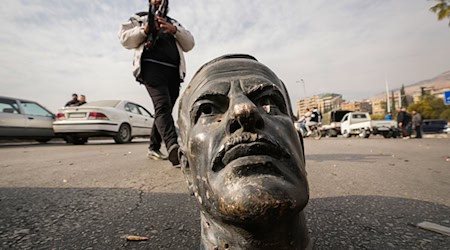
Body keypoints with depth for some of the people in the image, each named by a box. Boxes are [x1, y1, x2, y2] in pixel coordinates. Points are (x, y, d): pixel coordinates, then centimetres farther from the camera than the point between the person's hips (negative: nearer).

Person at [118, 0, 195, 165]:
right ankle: (173, 148, -42)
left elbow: (189, 44, 17)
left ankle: (154, 148, 15)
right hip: (152, 67, -4)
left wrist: (174, 30, 0)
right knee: (162, 105, -26)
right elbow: (124, 39, 12)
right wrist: (144, 30, -4)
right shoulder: (139, 19, 24)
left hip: (174, 71, 5)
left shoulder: (174, 23, 32)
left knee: (164, 109, 3)